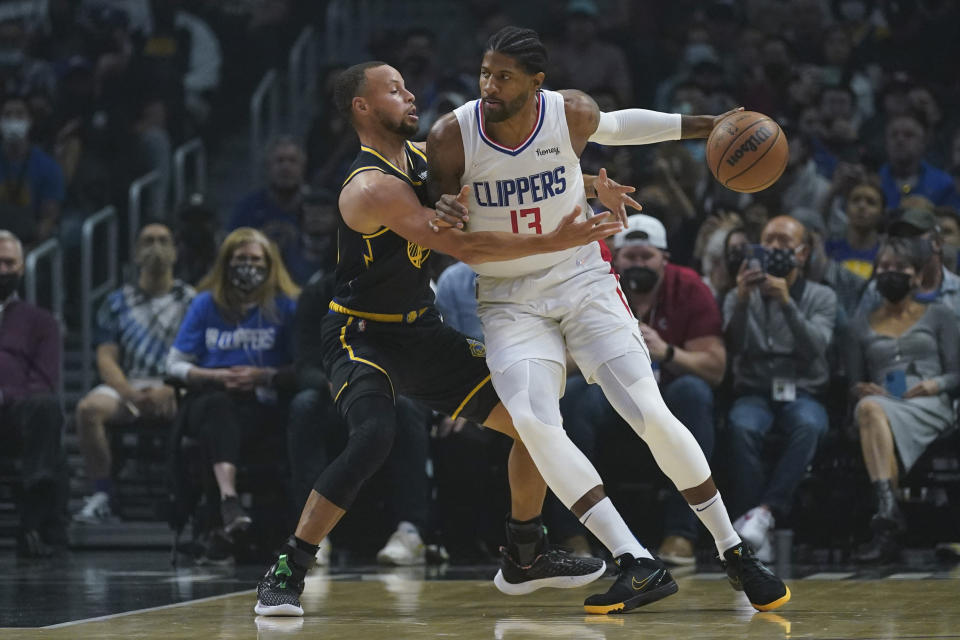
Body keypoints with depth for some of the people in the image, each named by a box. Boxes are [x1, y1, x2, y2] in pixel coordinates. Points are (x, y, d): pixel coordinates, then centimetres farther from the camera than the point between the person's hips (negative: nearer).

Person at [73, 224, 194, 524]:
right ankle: (101, 495, -24)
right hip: (127, 385, 2)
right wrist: (130, 393, -13)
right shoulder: (118, 303, 19)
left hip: (175, 389, -2)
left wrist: (171, 391, -17)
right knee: (89, 407, -30)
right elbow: (106, 358, 8)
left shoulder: (192, 301, 13)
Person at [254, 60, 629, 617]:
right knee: (375, 436, -34)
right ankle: (285, 574, -25)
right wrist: (557, 242, -34)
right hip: (362, 335, -9)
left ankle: (524, 558, 23)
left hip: (421, 331, 9)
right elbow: (464, 248, -32)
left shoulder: (424, 156, 3)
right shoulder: (372, 188, -25)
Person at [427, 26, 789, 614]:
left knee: (650, 414, -11)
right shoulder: (453, 137, -15)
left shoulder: (572, 114, -11)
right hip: (508, 298, 0)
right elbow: (437, 212, 0)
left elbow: (614, 127, 14)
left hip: (582, 278, 0)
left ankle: (734, 552, 6)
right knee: (533, 421, -25)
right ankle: (639, 566, -23)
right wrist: (444, 220, -25)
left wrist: (706, 126, 14)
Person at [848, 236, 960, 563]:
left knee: (872, 413, -39)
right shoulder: (863, 327, 27)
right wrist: (861, 389, -2)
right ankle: (889, 511, -56)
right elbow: (854, 383, 23)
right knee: (869, 407, -40)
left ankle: (886, 523, -54)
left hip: (929, 407, -2)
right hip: (881, 404, 2)